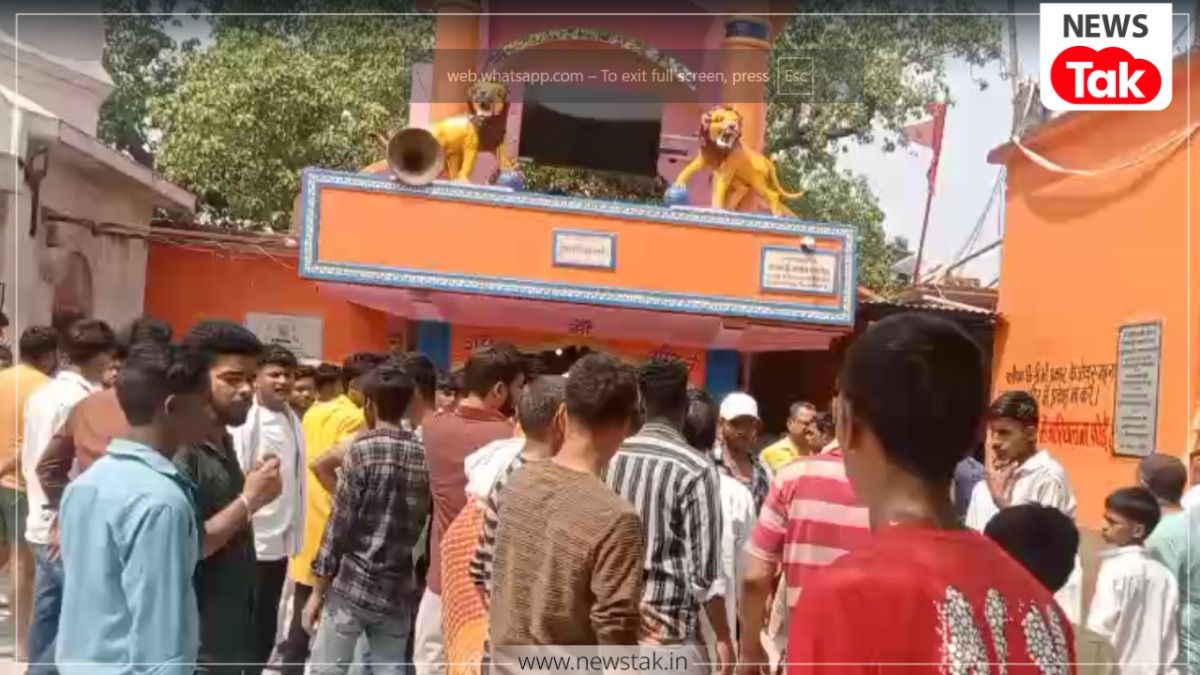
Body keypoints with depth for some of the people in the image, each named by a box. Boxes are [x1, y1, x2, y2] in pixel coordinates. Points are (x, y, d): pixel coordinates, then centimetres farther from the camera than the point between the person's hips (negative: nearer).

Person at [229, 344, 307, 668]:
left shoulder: (293, 420, 8)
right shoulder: (245, 420, -14)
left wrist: (297, 531, 11)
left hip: (281, 538, 7)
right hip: (251, 539, -7)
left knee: (267, 622, 18)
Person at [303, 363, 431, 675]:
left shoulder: (363, 449, -9)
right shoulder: (424, 454, 5)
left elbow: (339, 525, -10)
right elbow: (422, 523, 7)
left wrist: (318, 590, -4)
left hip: (351, 585, -4)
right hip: (398, 592, 5)